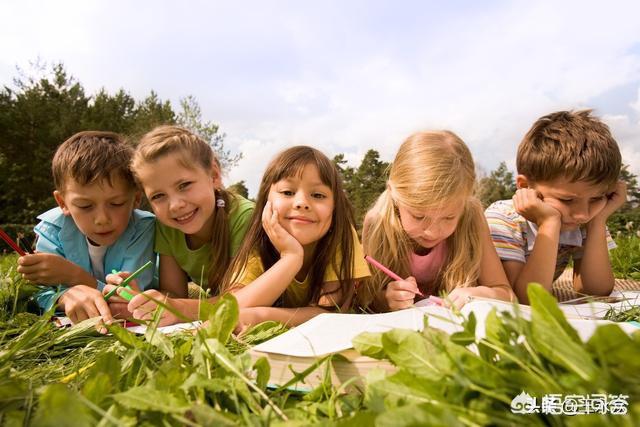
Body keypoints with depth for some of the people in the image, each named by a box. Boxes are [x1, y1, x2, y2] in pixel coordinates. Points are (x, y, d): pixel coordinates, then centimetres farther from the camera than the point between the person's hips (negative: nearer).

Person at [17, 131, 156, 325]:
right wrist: (68, 296, -38)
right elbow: (41, 296, -16)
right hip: (71, 327, 2)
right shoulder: (53, 229, -14)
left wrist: (72, 276, -31)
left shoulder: (142, 229, -22)